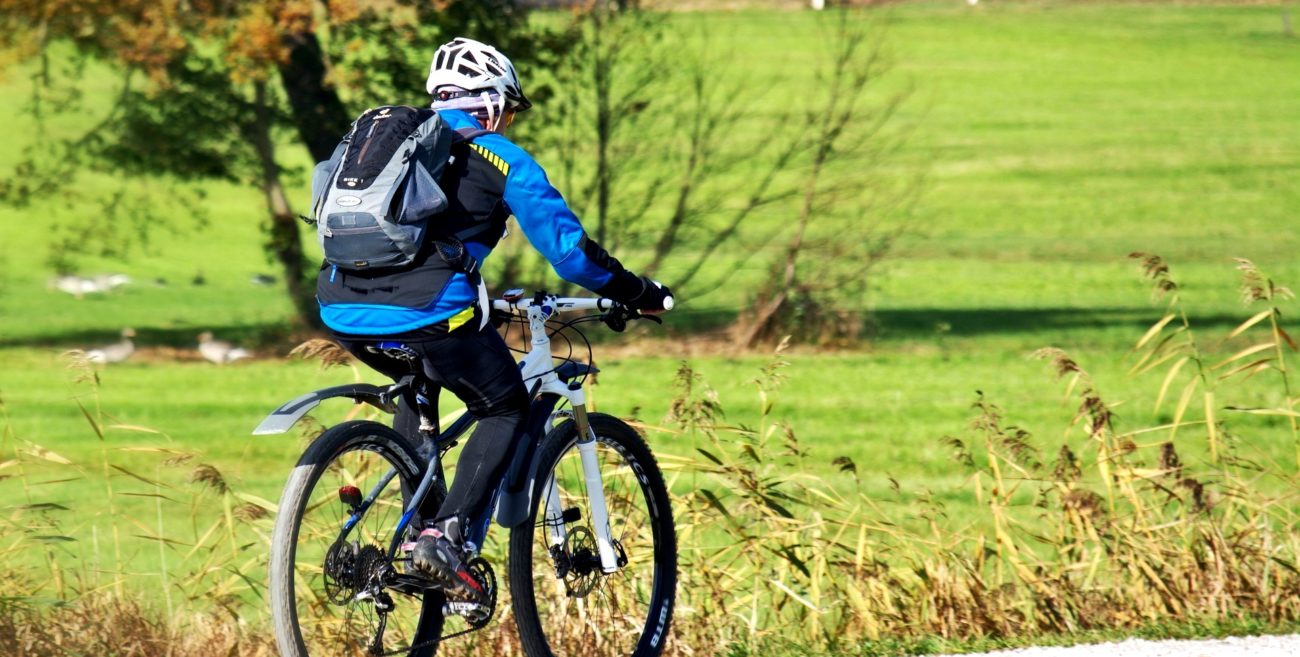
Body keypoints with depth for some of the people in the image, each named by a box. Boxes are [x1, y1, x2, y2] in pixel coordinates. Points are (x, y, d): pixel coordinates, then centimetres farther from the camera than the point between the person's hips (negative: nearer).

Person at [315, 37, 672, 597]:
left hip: (341, 310, 6)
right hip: (426, 312, -6)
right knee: (505, 409, 15)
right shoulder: (500, 159, 9)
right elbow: (567, 248, 6)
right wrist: (640, 294, 21)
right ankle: (445, 535, -5)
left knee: (418, 385, 35)